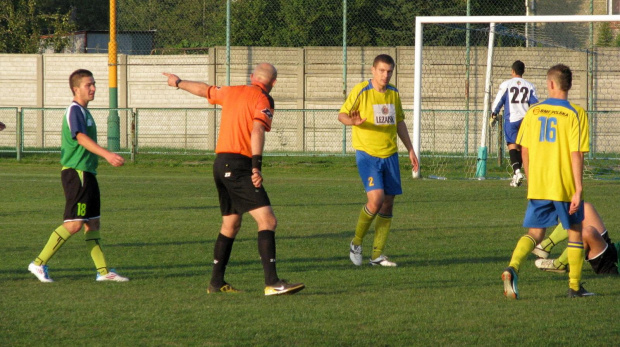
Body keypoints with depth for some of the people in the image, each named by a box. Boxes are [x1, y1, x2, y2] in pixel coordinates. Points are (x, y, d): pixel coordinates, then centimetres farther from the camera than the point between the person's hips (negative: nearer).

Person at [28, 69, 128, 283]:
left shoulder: (83, 112, 18)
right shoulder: (74, 111, -13)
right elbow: (81, 138, -27)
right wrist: (107, 155, -38)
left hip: (87, 173, 10)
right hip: (77, 173, -10)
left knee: (92, 223, 9)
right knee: (74, 224, -11)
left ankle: (103, 271, 10)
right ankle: (39, 264, -6)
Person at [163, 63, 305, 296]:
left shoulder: (231, 92, 16)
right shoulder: (263, 100, -6)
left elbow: (203, 89, 33)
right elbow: (257, 131, -21)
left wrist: (178, 82, 51)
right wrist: (256, 165, -29)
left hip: (221, 163, 9)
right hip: (239, 165, -9)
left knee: (230, 224, 20)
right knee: (267, 220, -14)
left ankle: (216, 282, 24)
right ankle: (272, 283, -24)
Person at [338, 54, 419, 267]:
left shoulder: (393, 93, 10)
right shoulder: (360, 91, -6)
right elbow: (342, 115, -2)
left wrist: (410, 150, 21)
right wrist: (352, 121, -25)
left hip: (390, 155, 6)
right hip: (367, 154, -6)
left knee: (388, 205, 3)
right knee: (376, 200, -19)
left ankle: (377, 254, 11)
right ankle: (356, 243, 2)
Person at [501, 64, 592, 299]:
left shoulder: (533, 112, 4)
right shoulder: (575, 114, -8)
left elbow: (525, 151, 7)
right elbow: (576, 155, -13)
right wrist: (578, 189, -13)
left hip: (538, 185, 3)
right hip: (565, 186, -3)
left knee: (535, 233, 9)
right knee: (575, 232, 15)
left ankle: (512, 268, -18)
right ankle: (575, 287, 18)